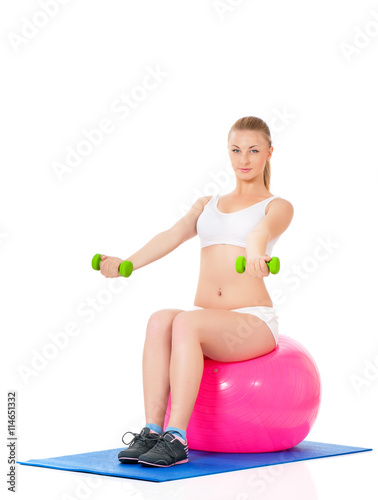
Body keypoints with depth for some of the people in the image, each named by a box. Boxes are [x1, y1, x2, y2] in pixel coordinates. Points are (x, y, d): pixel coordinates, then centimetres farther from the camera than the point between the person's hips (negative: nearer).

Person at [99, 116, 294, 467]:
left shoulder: (278, 207, 8)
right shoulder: (206, 204, 21)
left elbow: (264, 229, -18)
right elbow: (173, 235, 2)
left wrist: (255, 249, -42)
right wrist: (128, 262, -17)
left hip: (254, 321, -4)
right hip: (207, 322, 4)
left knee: (187, 321, -34)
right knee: (160, 320, -30)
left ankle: (176, 439, -33)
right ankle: (151, 431, -31)